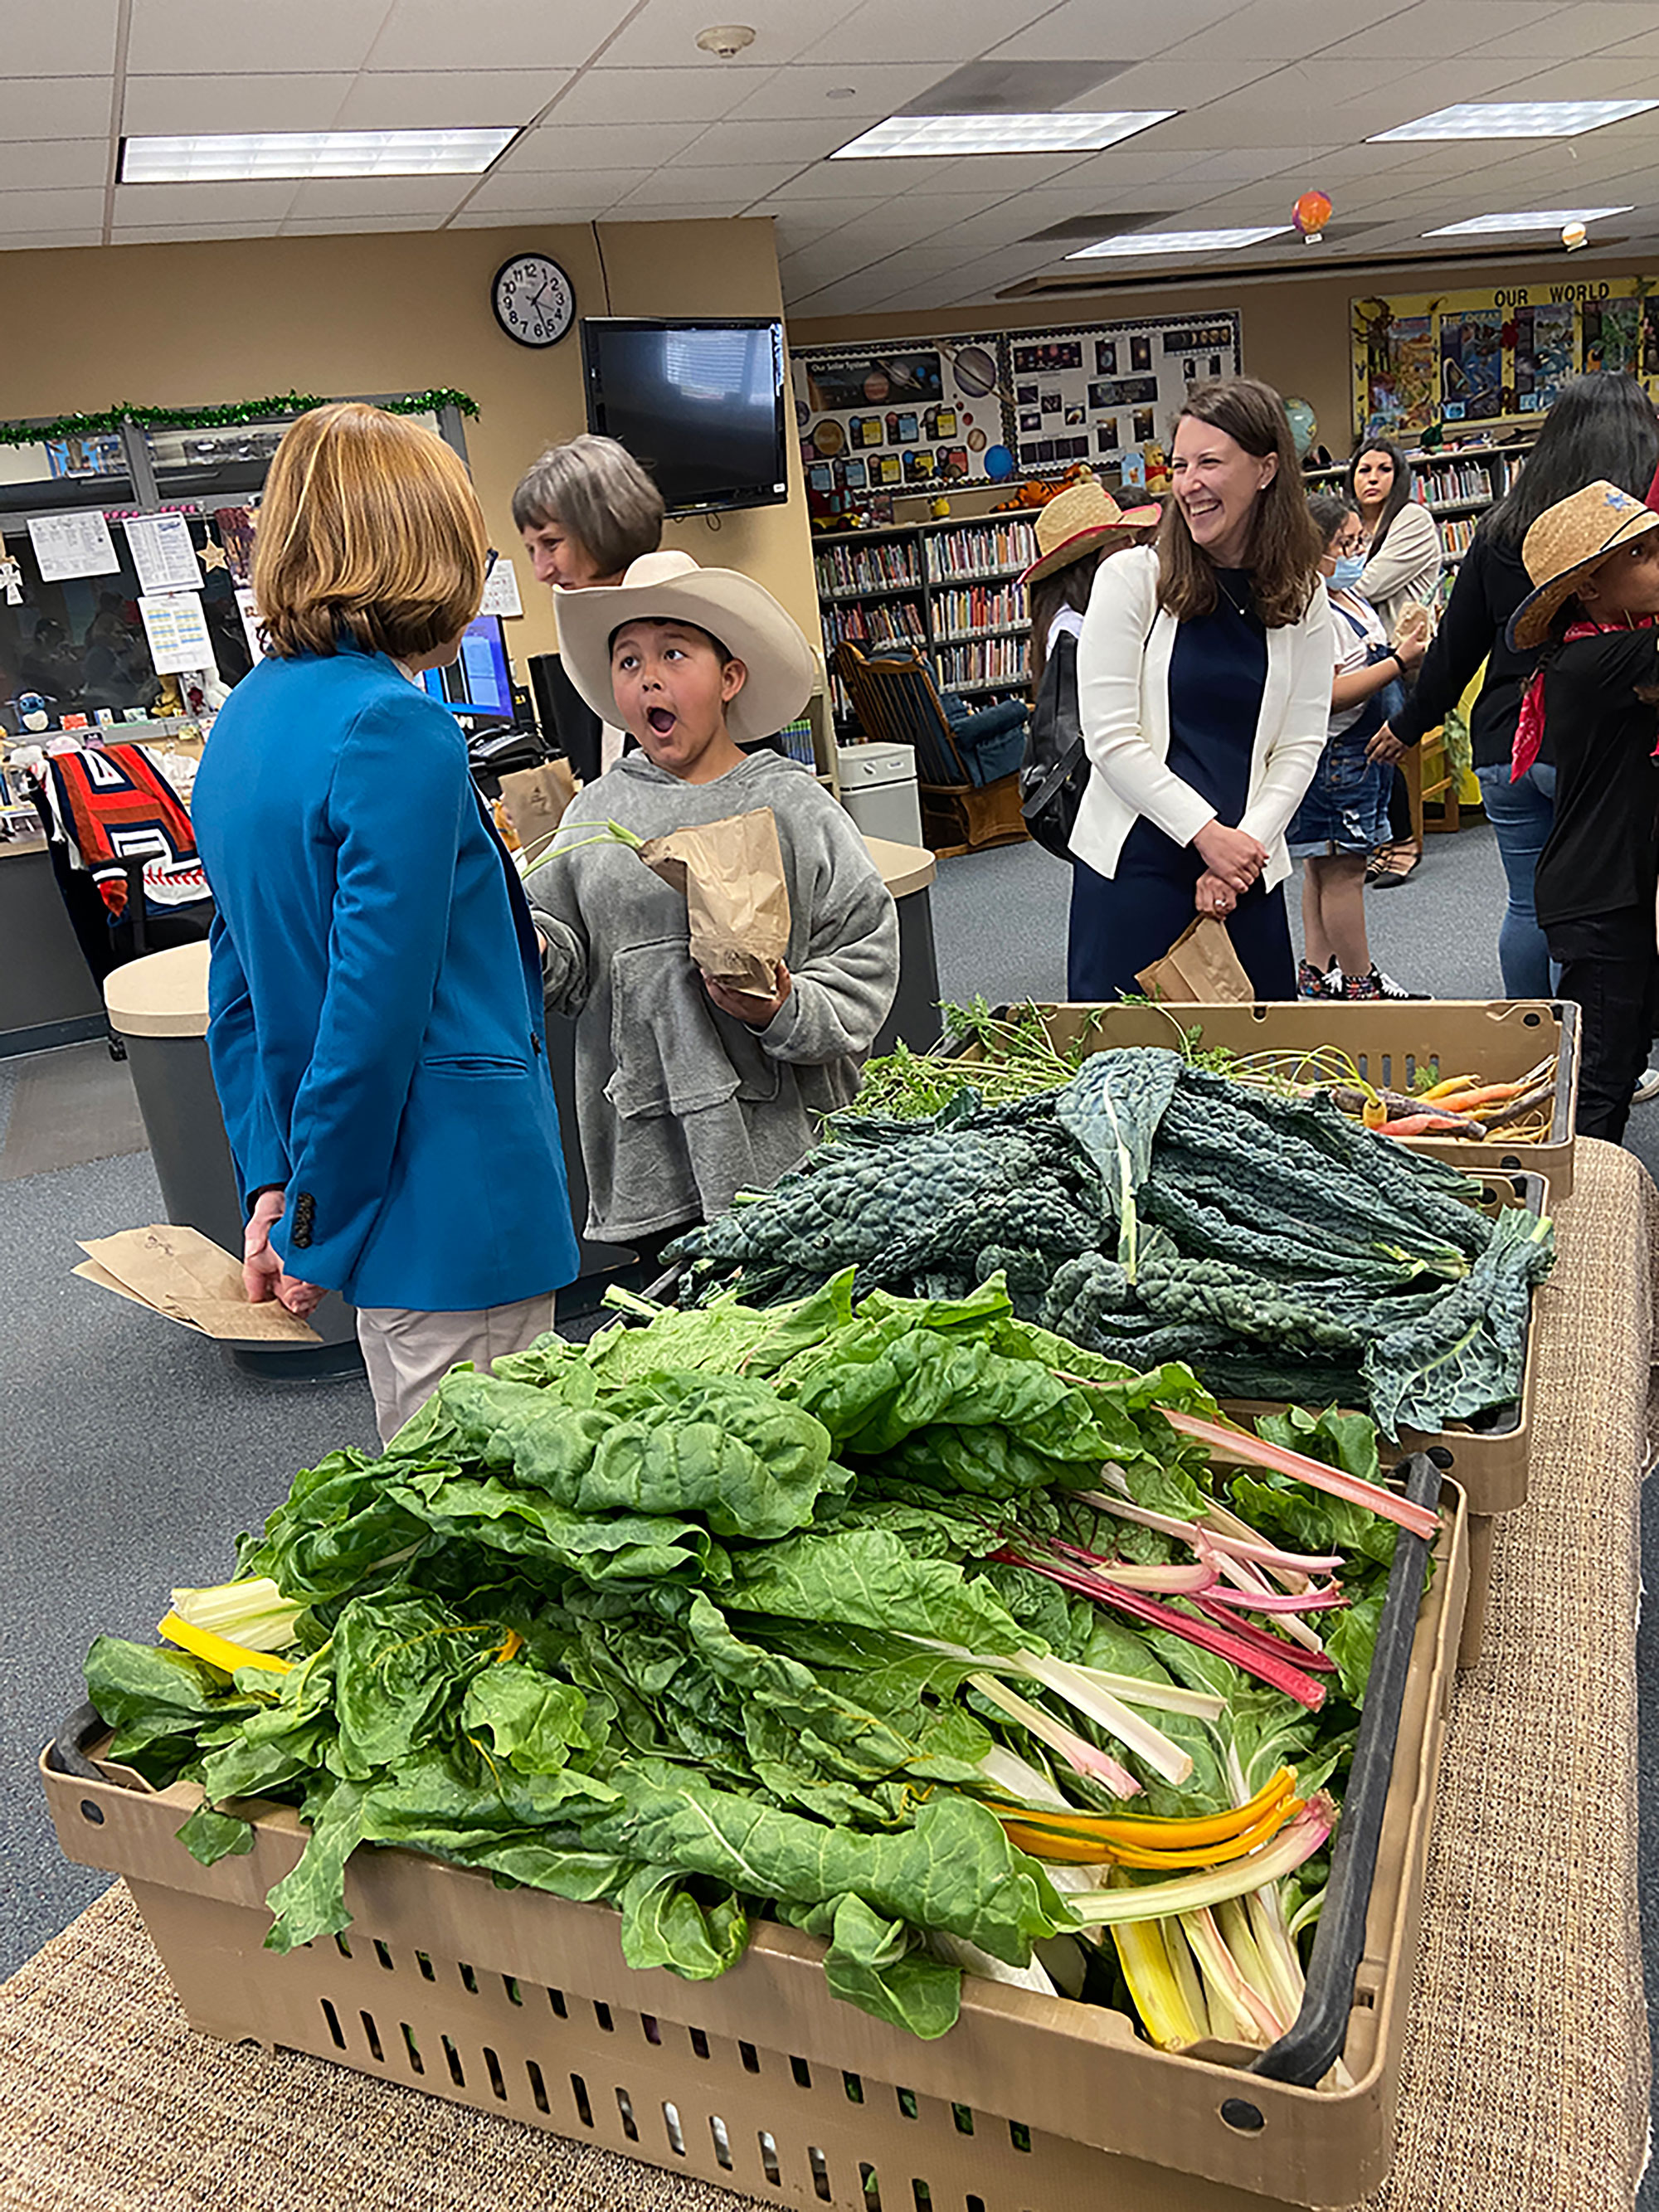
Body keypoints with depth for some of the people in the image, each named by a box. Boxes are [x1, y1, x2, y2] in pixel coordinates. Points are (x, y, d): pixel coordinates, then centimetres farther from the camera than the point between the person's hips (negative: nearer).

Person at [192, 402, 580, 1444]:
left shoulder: (247, 716, 11)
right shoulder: (398, 729, -17)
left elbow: (241, 984, 13)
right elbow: (377, 1001, -21)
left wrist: (274, 1182, 13)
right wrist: (319, 1226, -11)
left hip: (371, 1192, 9)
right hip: (456, 1193, -9)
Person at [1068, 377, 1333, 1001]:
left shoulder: (1301, 598, 6)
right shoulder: (1131, 577, -4)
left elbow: (1300, 746, 4)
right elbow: (1110, 738, -10)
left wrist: (1247, 845, -10)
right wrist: (1208, 835, -13)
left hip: (1247, 868, 3)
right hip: (1134, 862, -3)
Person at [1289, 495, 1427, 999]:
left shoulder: (1351, 596, 15)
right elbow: (1329, 694, -26)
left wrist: (1411, 648, 10)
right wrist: (1400, 661, -22)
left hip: (1360, 750, 11)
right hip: (1332, 755, -11)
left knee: (1324, 866, 14)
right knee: (1342, 870, -4)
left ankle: (1317, 970, 22)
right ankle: (1358, 981, 2)